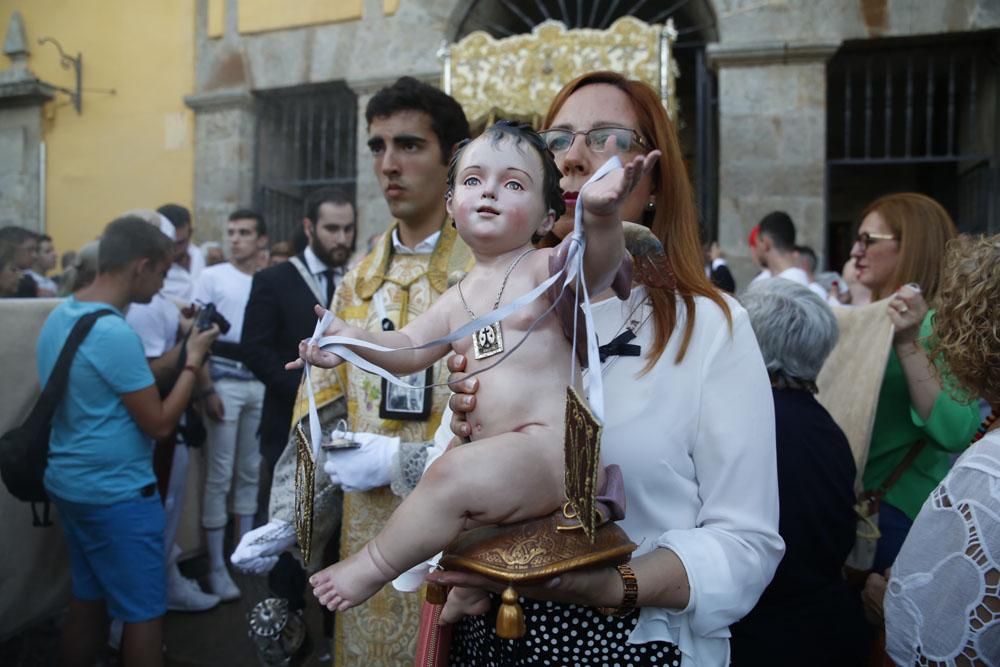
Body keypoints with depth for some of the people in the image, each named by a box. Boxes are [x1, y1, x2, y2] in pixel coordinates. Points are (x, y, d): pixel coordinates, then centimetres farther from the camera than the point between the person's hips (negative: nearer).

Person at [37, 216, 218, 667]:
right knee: (144, 612, 5)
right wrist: (194, 360, -11)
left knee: (87, 601, 20)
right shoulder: (114, 333, -24)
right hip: (117, 493, -9)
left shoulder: (58, 316, 5)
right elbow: (159, 423, -19)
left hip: (69, 483, 9)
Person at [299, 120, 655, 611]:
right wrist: (354, 338, 0)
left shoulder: (544, 269, -6)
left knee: (457, 474, -26)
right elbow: (410, 348, 18)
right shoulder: (460, 298, 16)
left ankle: (373, 566, -7)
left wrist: (600, 213, -48)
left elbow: (595, 258, -27)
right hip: (493, 456, 9)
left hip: (550, 447, -9)